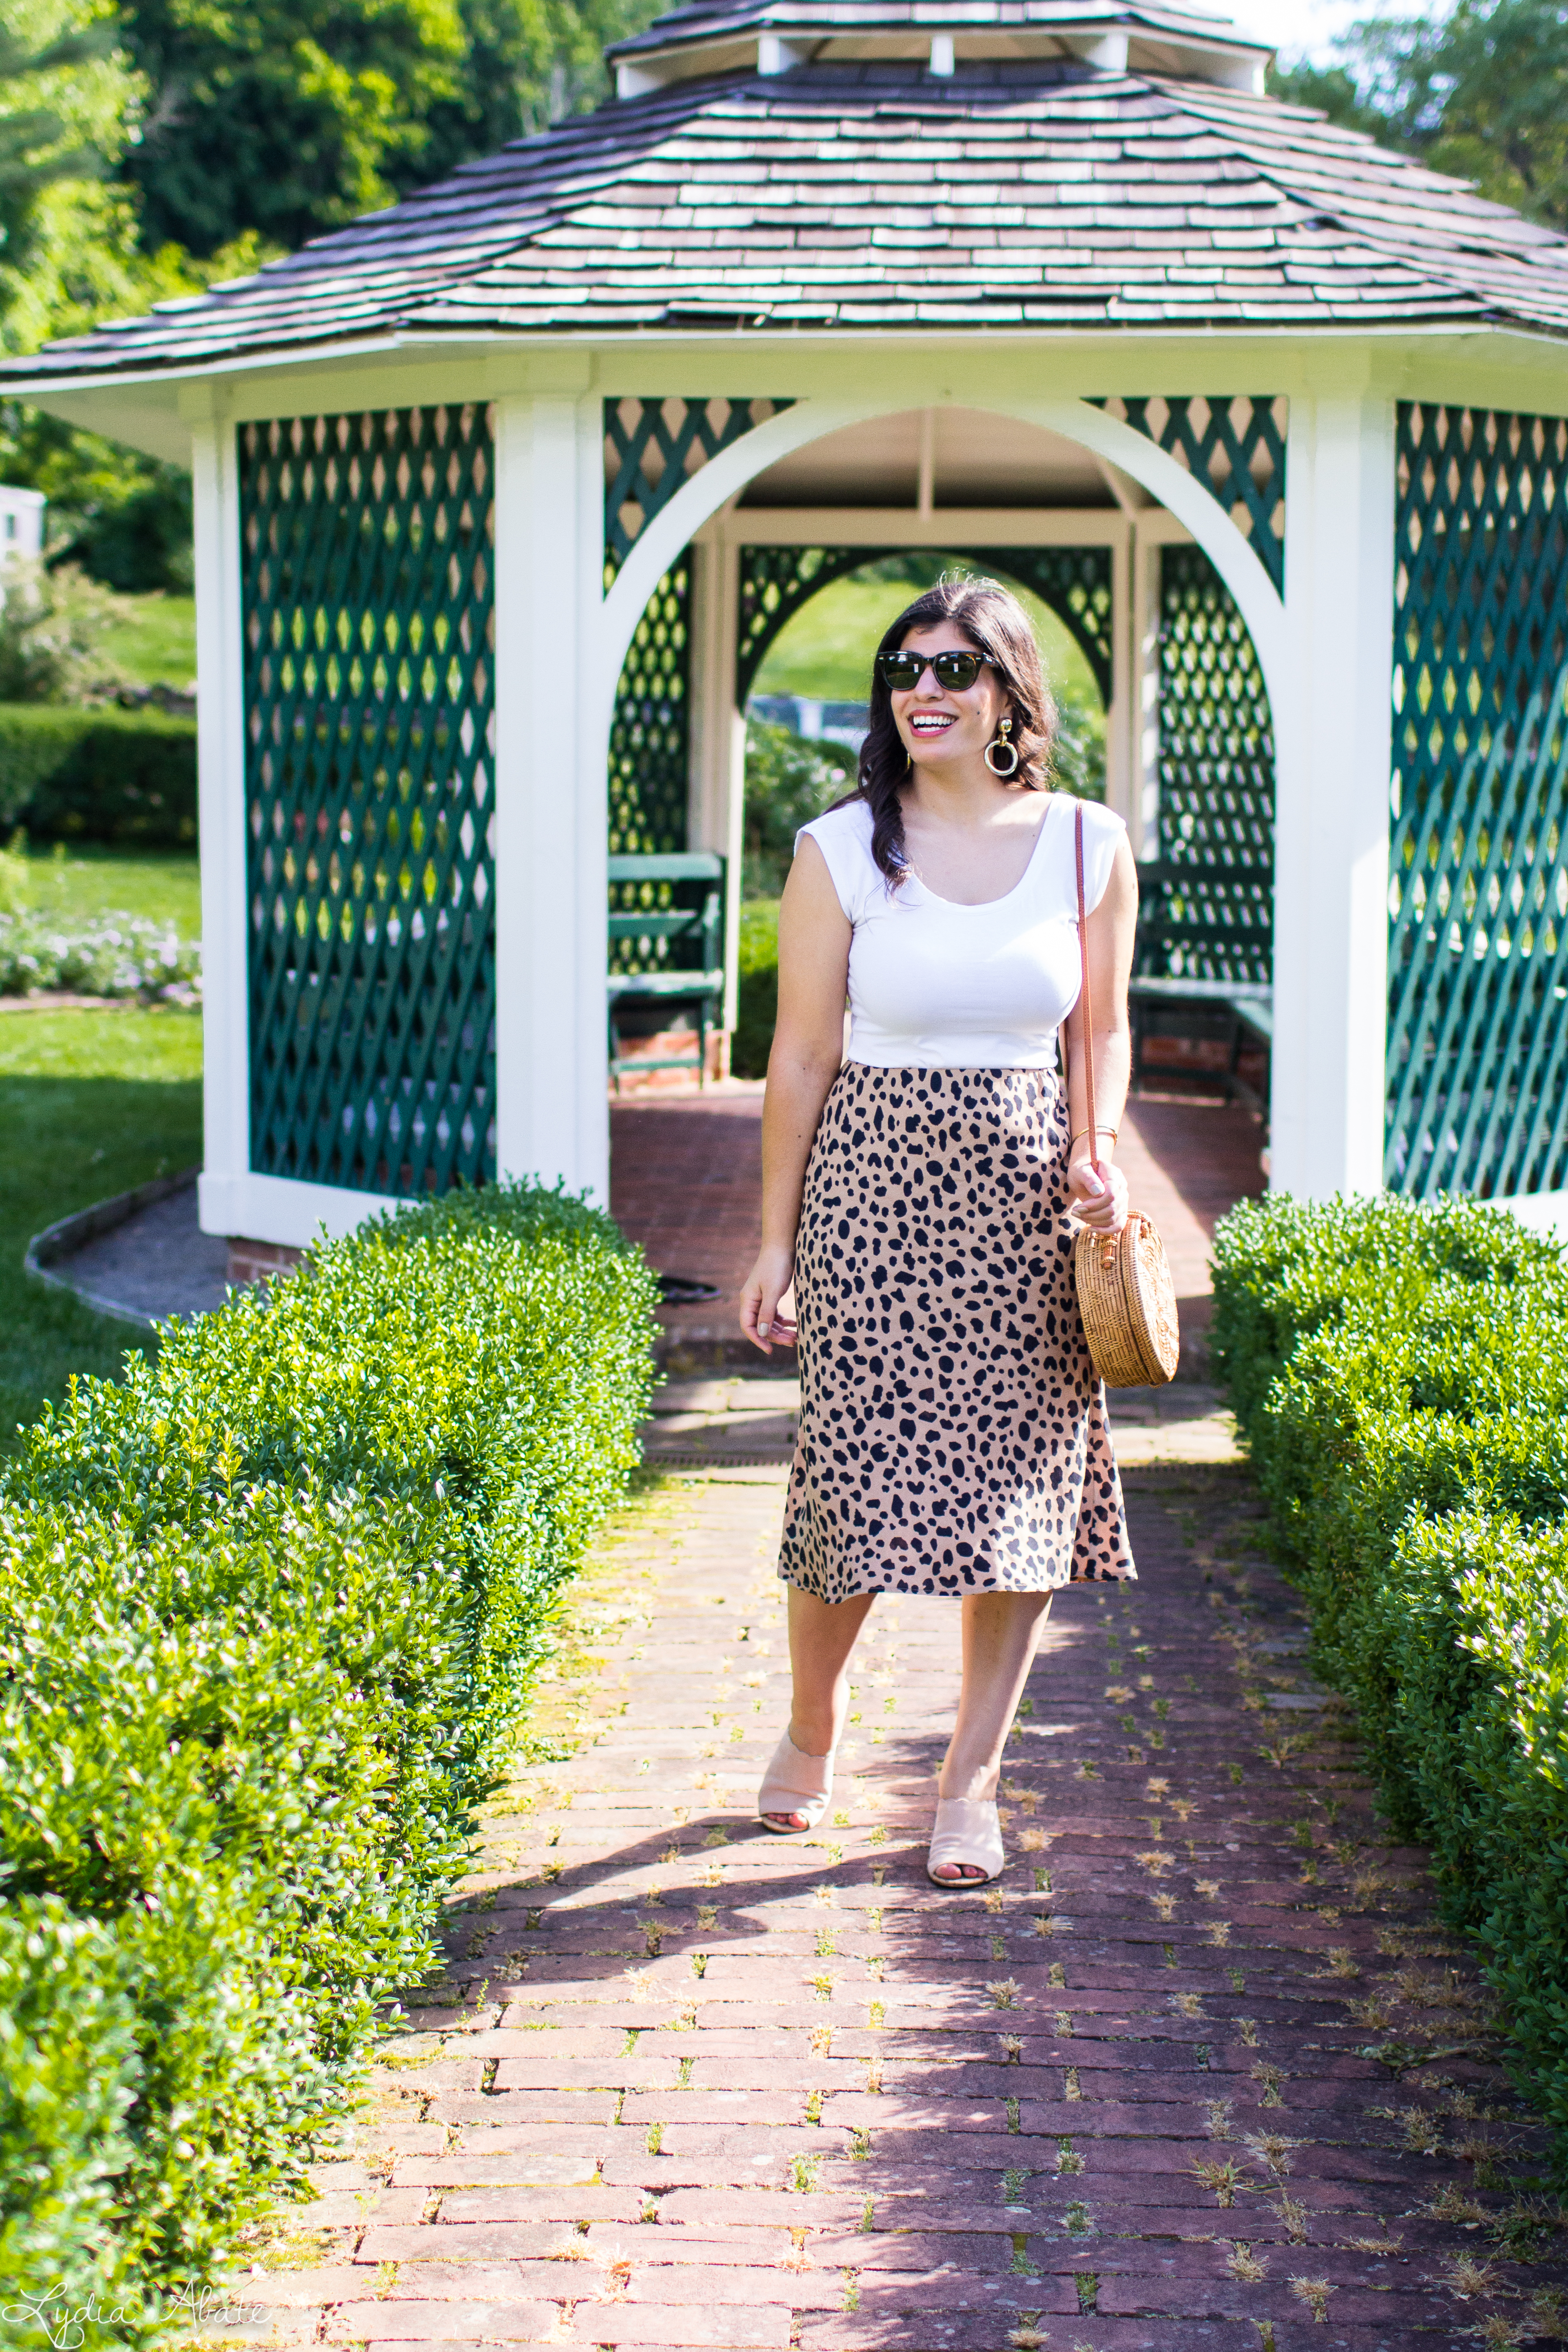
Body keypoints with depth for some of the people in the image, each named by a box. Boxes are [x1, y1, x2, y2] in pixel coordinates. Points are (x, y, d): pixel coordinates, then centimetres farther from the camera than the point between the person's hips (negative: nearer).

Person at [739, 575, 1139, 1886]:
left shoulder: (1089, 847, 2)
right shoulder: (840, 852, -2)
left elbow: (1101, 1033, 12)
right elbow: (801, 1058, 1)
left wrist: (1097, 1151, -6)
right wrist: (776, 1240, 2)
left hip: (1026, 1205, 2)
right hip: (875, 1187, -2)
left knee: (1020, 1480, 2)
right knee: (854, 1471, -2)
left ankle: (973, 1780, 17)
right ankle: (814, 1720, 28)